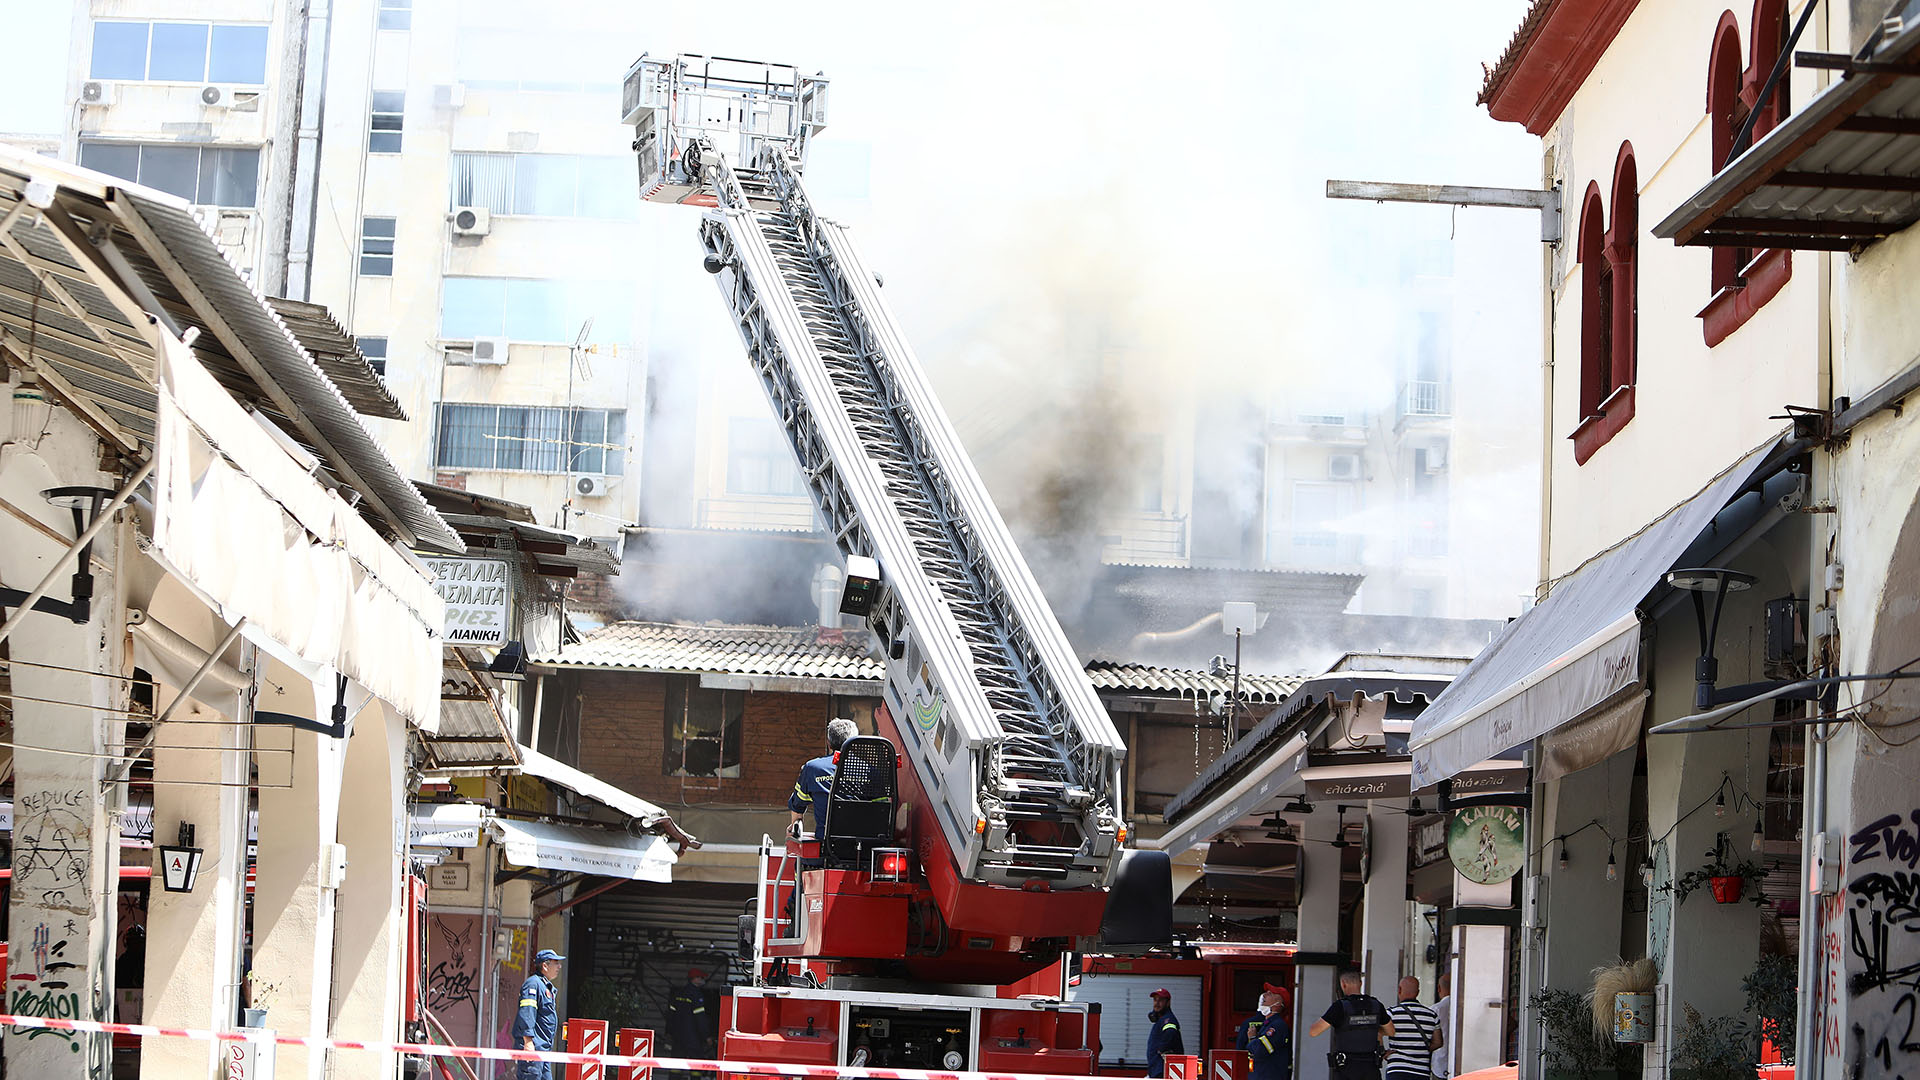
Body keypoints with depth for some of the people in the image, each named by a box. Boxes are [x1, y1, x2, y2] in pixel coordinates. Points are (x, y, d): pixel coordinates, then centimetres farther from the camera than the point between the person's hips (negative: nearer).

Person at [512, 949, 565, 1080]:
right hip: (532, 1046, -10)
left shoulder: (546, 986, 22)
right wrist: (528, 1041, -25)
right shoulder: (533, 984, -11)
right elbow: (526, 1014, -19)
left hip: (544, 1047, 10)